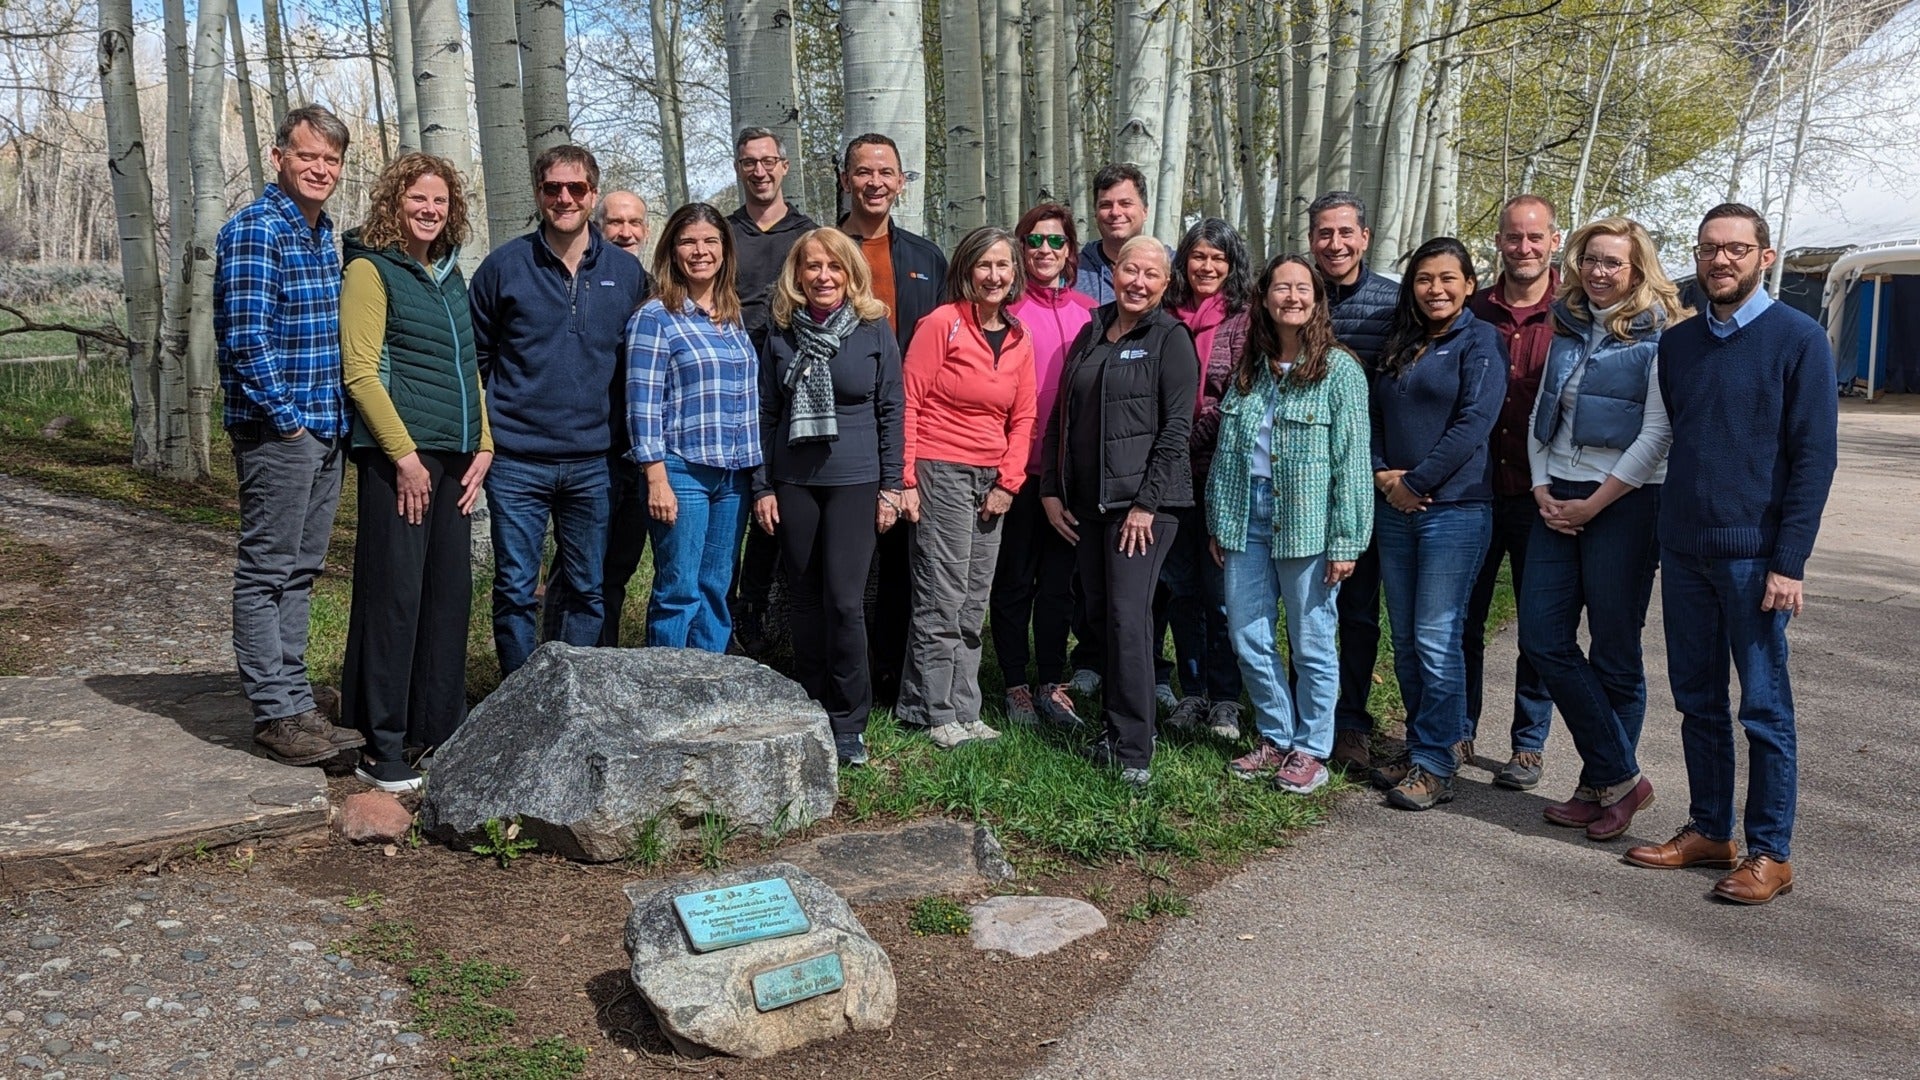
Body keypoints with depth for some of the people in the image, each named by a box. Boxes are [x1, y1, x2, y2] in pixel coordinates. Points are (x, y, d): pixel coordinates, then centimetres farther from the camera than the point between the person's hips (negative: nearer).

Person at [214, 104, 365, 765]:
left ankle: (296, 704, 21)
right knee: (267, 571, -1)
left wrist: (337, 420, 14)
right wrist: (287, 418, -15)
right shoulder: (255, 231, -11)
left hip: (325, 431, 9)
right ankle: (274, 715, 5)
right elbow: (245, 338, -19)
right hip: (277, 431, -9)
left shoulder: (324, 233, 16)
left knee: (300, 570, 13)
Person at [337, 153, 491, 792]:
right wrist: (404, 455, -15)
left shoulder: (451, 275, 19)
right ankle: (382, 750, 2)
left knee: (450, 595, 8)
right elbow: (360, 372, -10)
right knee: (393, 597, -5)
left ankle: (438, 733, 18)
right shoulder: (370, 270, -2)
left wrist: (483, 446, 10)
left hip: (455, 459, 7)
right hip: (399, 457, -7)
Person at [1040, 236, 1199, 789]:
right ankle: (1119, 726, 22)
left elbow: (1176, 427, -9)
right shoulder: (1092, 333, 14)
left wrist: (1146, 503, -14)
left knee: (1128, 618, -11)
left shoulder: (1170, 338, -3)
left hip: (1142, 501, -6)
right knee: (1099, 615, 9)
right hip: (1086, 503, 6)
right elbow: (1061, 415, 16)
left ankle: (1133, 749, -5)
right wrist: (1051, 489, 8)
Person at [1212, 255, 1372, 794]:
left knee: (1312, 643, 4)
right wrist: (1218, 522, 10)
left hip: (1307, 521, -5)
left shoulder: (1339, 370, -6)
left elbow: (1352, 460, -9)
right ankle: (1276, 738, 26)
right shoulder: (1249, 368, 10)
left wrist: (1345, 541, -12)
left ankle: (1311, 750, 19)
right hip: (1247, 515, 5)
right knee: (1248, 637, 9)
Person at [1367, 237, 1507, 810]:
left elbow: (1474, 423, -13)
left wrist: (1416, 482, -14)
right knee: (1405, 639, 10)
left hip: (1455, 509, -6)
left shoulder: (1480, 340, -3)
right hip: (1394, 509, 6)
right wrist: (1382, 473, -3)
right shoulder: (1399, 345, 16)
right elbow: (1375, 416, 15)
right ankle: (1419, 747, 22)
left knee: (1437, 639, -6)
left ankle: (1435, 764, 3)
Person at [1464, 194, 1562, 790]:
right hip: (1474, 489, 3)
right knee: (1462, 618, 9)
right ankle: (1458, 733, 23)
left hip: (1539, 495, -2)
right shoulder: (1473, 311, 5)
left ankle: (1530, 743, 21)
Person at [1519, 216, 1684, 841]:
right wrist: (1543, 490, 1)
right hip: (1556, 501, 6)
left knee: (1614, 652, 2)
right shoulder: (1569, 327, 13)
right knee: (1543, 640, 1)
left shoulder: (1660, 335, -6)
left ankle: (1606, 782, 17)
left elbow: (1656, 434, -12)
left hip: (1626, 503, -6)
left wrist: (1592, 506, -13)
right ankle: (1618, 778, 12)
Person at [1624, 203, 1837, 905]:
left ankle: (1770, 853, 11)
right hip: (1684, 551, 5)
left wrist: (1789, 562, -14)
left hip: (1753, 555, -5)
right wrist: (1666, 537, 11)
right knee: (1697, 700, 11)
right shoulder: (1677, 343, 10)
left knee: (1763, 708, 1)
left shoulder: (1798, 340, -5)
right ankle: (1708, 830, 23)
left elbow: (1815, 455, -8)